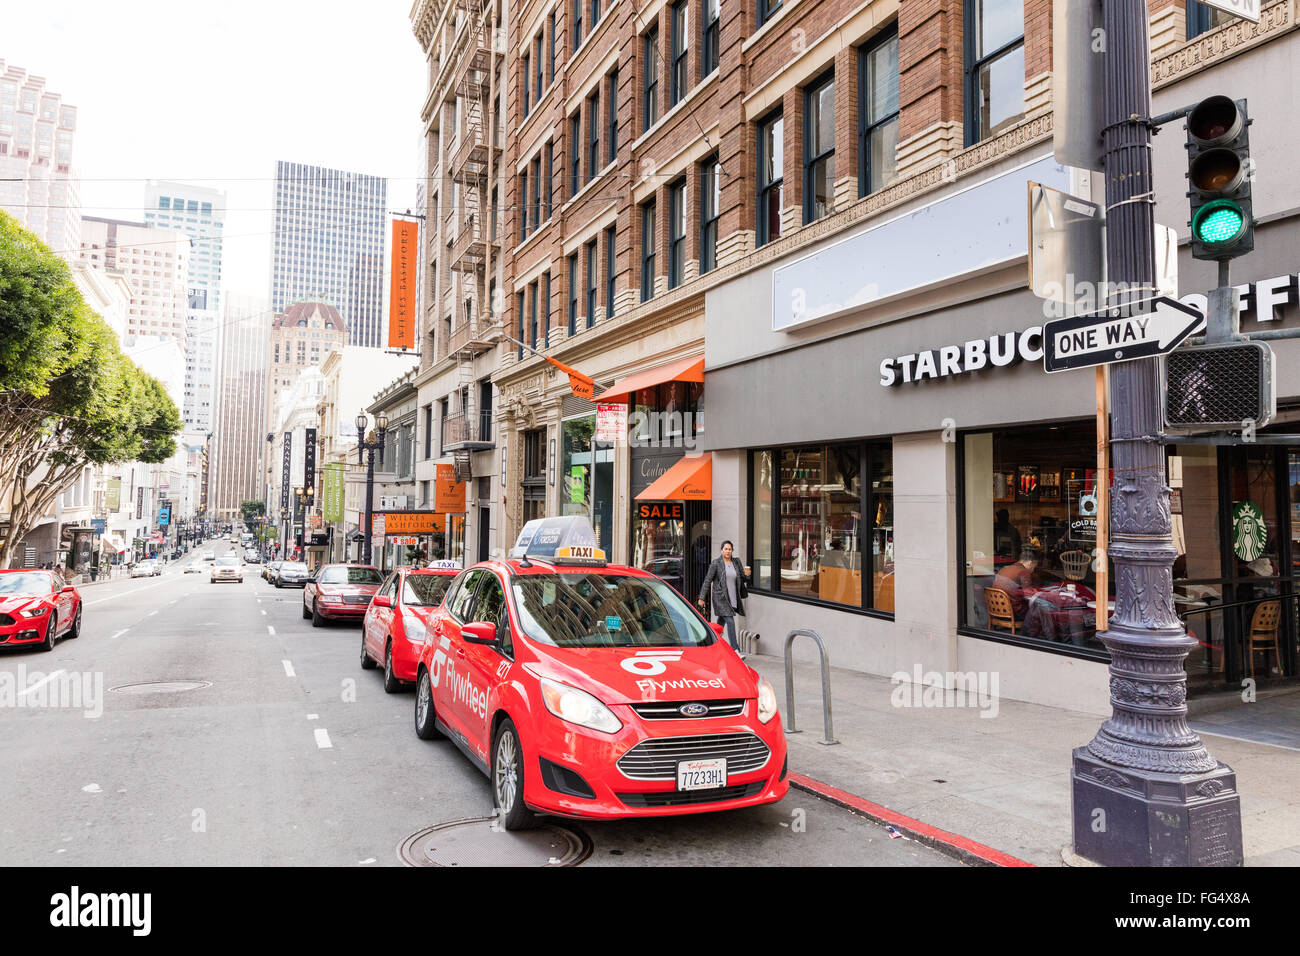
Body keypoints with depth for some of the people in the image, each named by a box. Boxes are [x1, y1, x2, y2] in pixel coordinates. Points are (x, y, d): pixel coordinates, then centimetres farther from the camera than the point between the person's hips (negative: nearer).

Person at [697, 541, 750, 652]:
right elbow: (707, 580, -6)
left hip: (732, 599, 5)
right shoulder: (716, 563, -7)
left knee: (721, 623, 16)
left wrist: (746, 575, -12)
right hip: (720, 598, -5)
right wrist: (701, 598, -7)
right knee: (730, 622, -14)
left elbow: (743, 579, 12)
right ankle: (735, 650, -13)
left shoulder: (736, 562, 7)